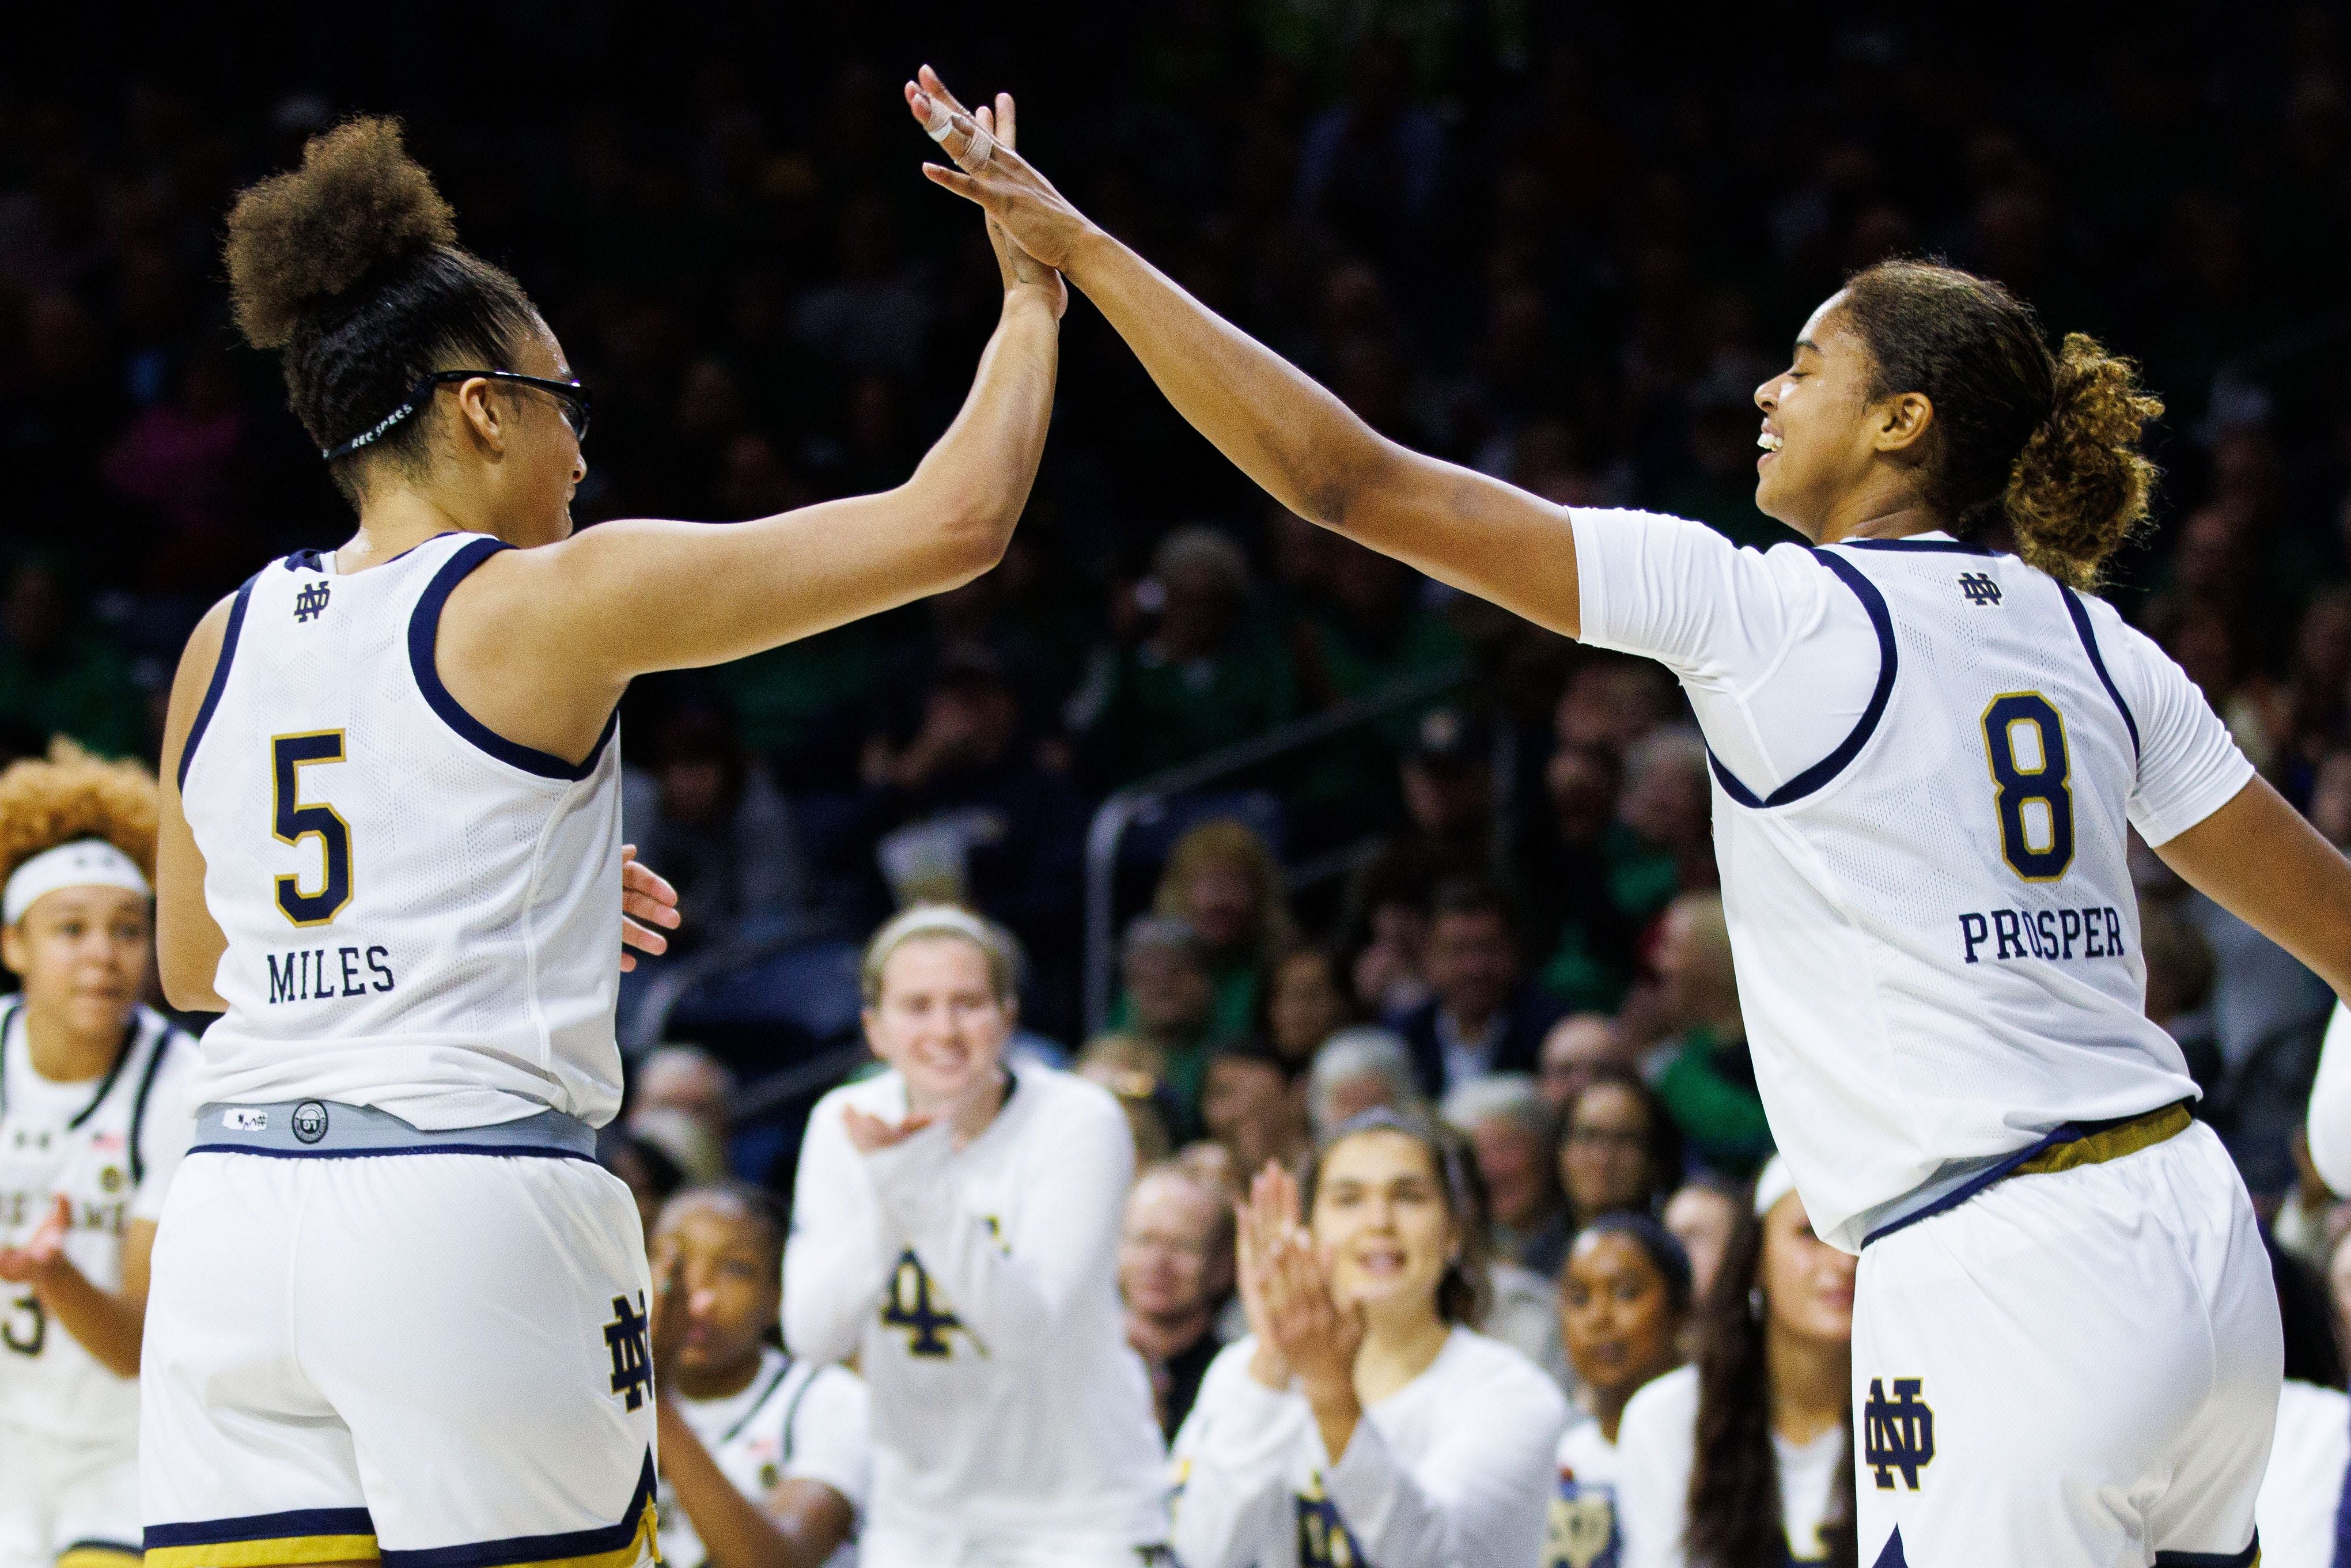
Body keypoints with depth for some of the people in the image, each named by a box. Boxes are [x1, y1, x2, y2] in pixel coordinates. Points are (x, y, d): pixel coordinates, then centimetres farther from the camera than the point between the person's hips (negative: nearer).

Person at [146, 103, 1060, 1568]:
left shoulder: (226, 639, 13)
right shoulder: (547, 604, -4)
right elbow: (952, 522, -4)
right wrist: (1034, 299, 11)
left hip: (235, 1227, 5)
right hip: (474, 1219, -5)